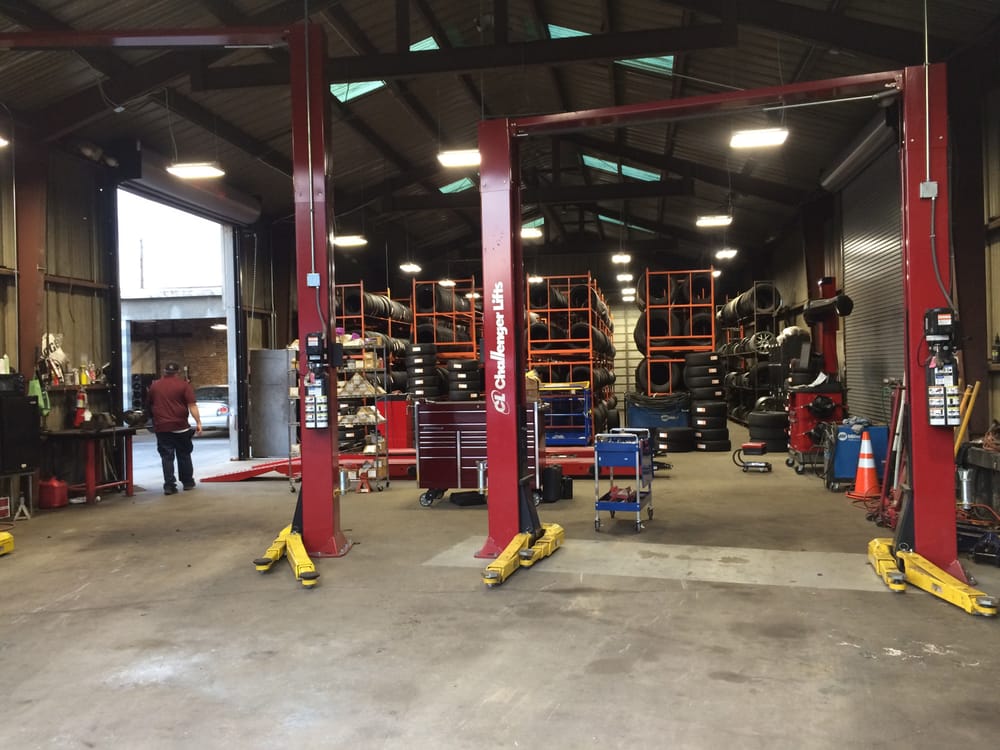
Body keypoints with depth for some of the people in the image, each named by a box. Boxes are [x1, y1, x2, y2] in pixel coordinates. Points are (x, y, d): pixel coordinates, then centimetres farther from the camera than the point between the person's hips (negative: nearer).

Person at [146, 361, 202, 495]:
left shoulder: (154, 386, 8)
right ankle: (187, 482, 18)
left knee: (167, 457, 2)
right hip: (180, 427, -2)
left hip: (161, 427, 2)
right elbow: (192, 405, -10)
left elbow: (148, 405, 19)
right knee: (184, 455, 11)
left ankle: (169, 485, -3)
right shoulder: (183, 385, -2)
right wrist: (198, 422, -13)